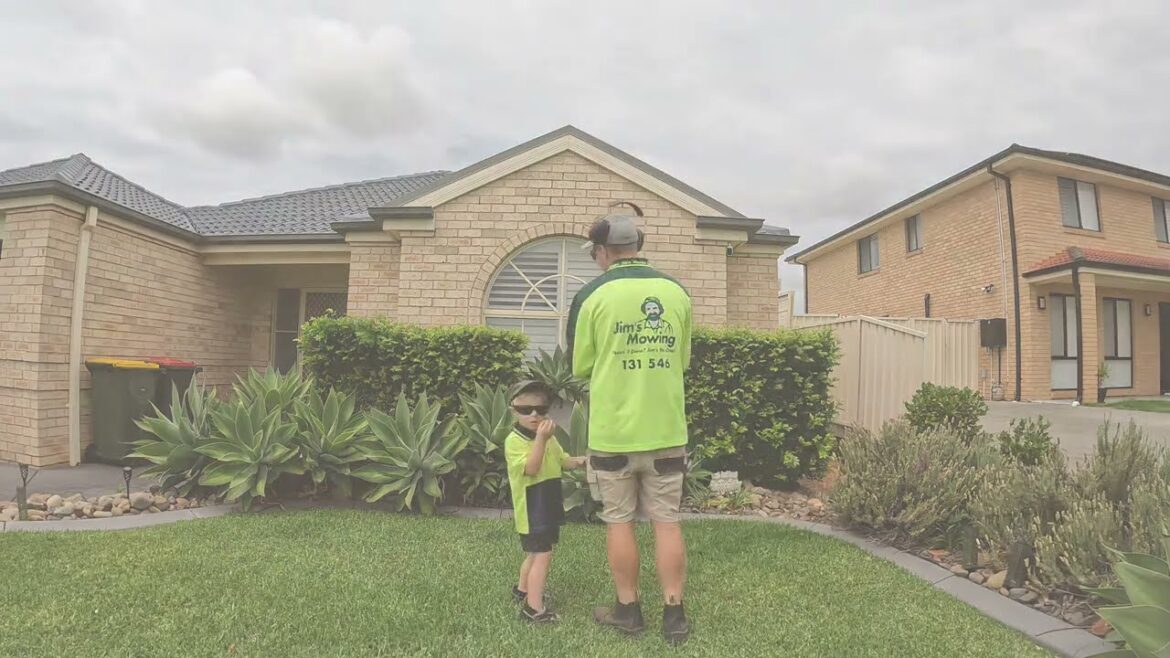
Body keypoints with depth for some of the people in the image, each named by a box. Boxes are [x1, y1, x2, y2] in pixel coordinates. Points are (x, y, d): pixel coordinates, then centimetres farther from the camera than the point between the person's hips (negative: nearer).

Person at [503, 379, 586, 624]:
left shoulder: (549, 437, 8)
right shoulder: (514, 441, -17)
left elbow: (561, 459, 19)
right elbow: (531, 468, -29)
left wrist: (578, 461, -1)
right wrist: (541, 438, -38)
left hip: (549, 507, 8)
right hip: (531, 510, -8)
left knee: (535, 553, 22)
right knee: (542, 555, -11)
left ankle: (523, 590, 42)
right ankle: (534, 608, -4)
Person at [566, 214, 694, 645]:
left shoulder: (593, 294, -8)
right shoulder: (677, 292, 2)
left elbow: (580, 367, 0)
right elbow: (682, 359, 11)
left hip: (613, 432, -2)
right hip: (667, 430, 3)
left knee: (619, 522, 11)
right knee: (667, 522, 11)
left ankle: (628, 610, 24)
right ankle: (674, 615, 18)